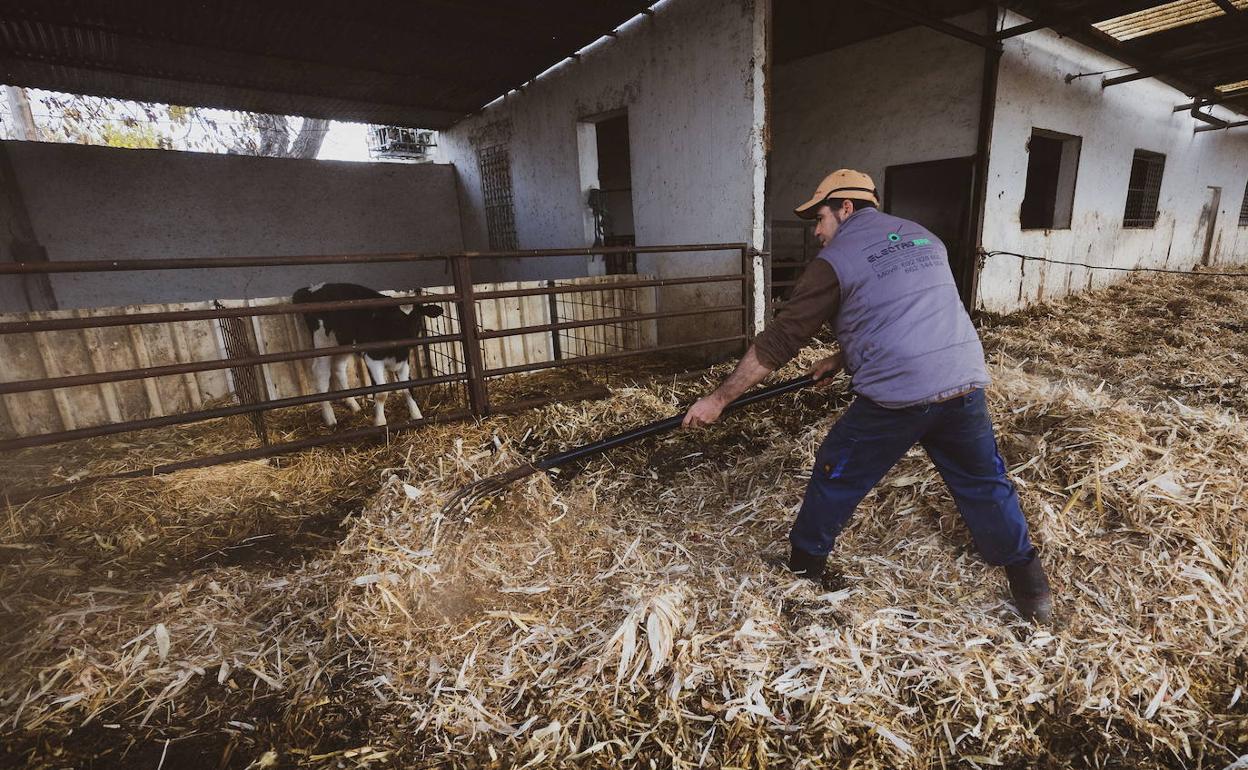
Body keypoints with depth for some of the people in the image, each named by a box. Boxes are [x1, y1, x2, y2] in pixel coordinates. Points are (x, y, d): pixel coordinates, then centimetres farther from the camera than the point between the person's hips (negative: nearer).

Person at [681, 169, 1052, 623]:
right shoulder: (924, 238, 18)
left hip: (896, 398, -5)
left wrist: (719, 399, -1)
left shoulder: (835, 259, -3)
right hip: (965, 384, 6)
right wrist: (843, 358, 26)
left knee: (836, 479, 14)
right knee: (984, 483, 23)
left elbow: (779, 340, -6)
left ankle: (804, 570, 30)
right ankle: (1029, 584, 36)